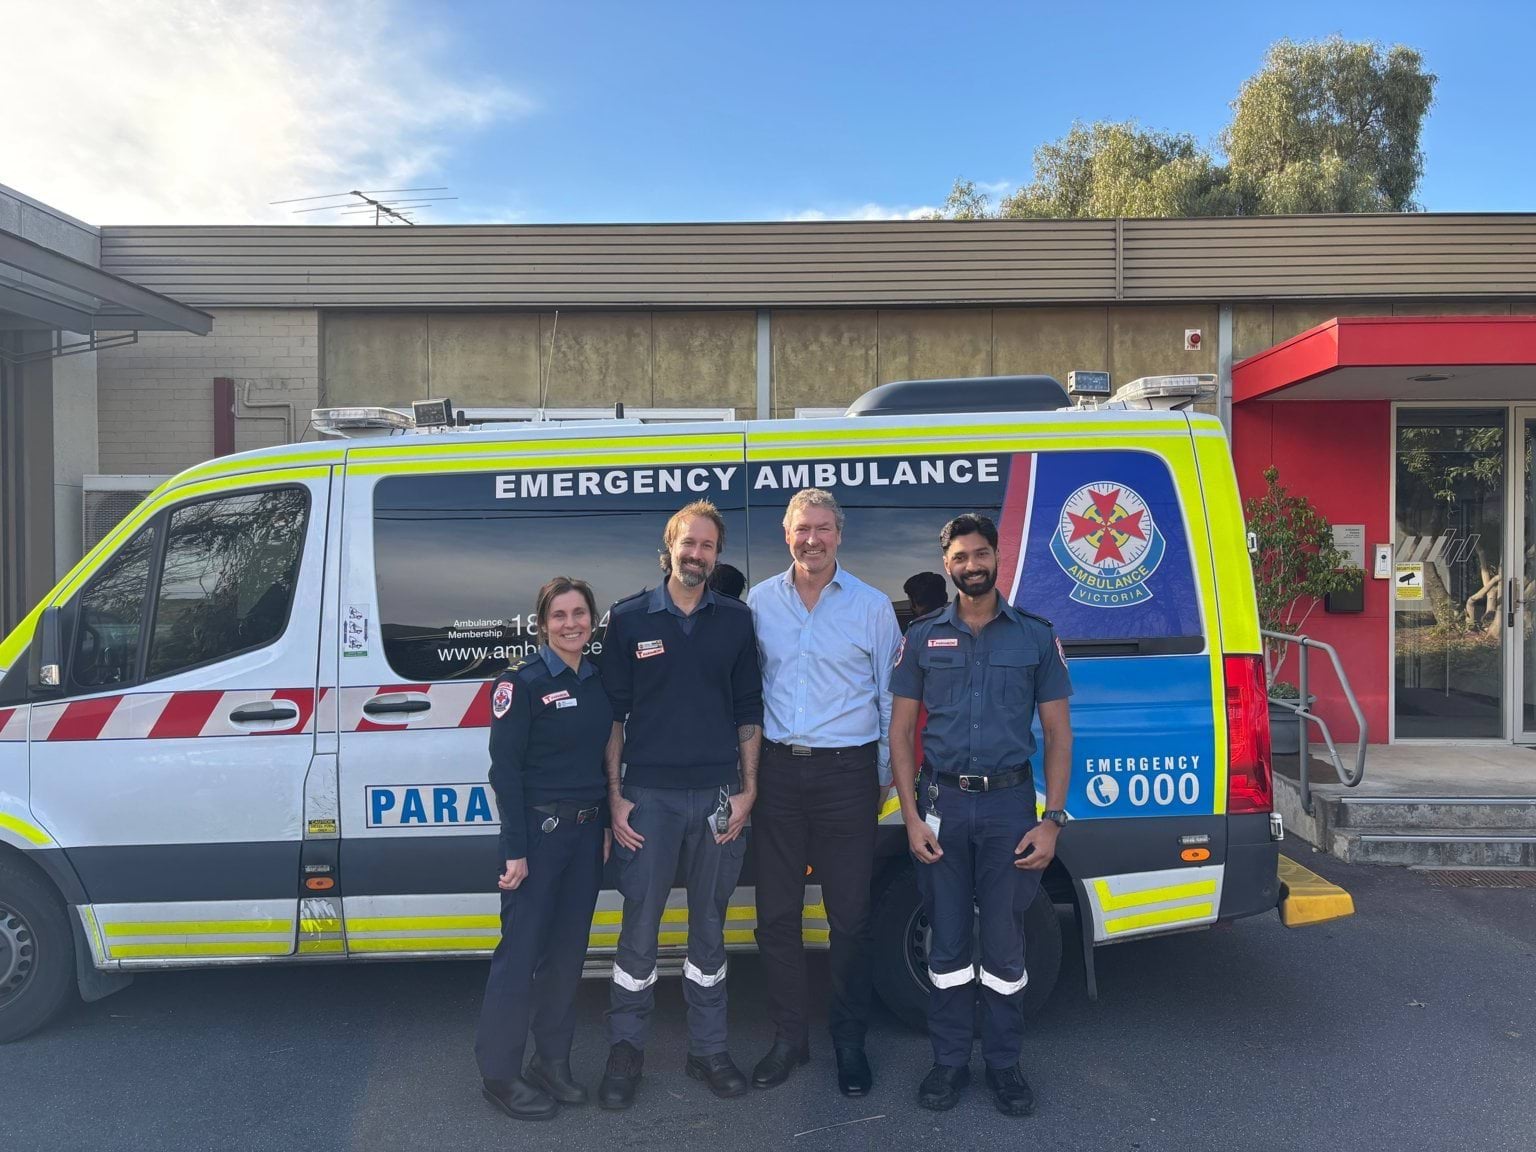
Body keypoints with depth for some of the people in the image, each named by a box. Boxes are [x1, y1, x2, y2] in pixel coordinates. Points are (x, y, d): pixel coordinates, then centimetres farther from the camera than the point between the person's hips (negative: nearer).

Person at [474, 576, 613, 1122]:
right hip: (539, 830, -6)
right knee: (521, 952, 1)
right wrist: (515, 850, -15)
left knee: (568, 950, 13)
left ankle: (552, 1061, 27)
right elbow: (504, 768, -13)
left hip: (587, 831, 6)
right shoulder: (522, 681, -10)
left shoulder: (600, 680, 9)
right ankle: (500, 1072, 15)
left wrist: (607, 825, 10)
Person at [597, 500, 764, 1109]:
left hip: (717, 795, 2)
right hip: (649, 796, -1)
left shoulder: (736, 620, 5)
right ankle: (626, 1050, 21)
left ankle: (709, 1049, 27)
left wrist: (747, 790, 1)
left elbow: (748, 711, 7)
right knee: (639, 927, 4)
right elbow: (614, 713, 1)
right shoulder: (629, 618, 0)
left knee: (709, 927, 13)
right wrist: (616, 797, -3)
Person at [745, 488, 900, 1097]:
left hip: (847, 772, -2)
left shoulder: (872, 606, 1)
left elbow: (891, 699, 5)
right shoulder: (758, 602, 6)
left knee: (850, 917, 5)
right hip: (778, 769, 2)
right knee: (776, 913, 9)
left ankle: (849, 1041, 22)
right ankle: (789, 1036, 25)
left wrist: (884, 777, 3)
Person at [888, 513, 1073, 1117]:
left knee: (1004, 947, 8)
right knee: (947, 943, 10)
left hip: (1010, 803, -1)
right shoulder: (923, 636, 4)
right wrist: (911, 816, -4)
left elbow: (1058, 733, 3)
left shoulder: (1036, 635, 2)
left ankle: (1004, 1063, 25)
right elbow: (900, 732, 5)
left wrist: (1052, 820, -5)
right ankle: (950, 1061, 25)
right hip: (943, 802, 1)